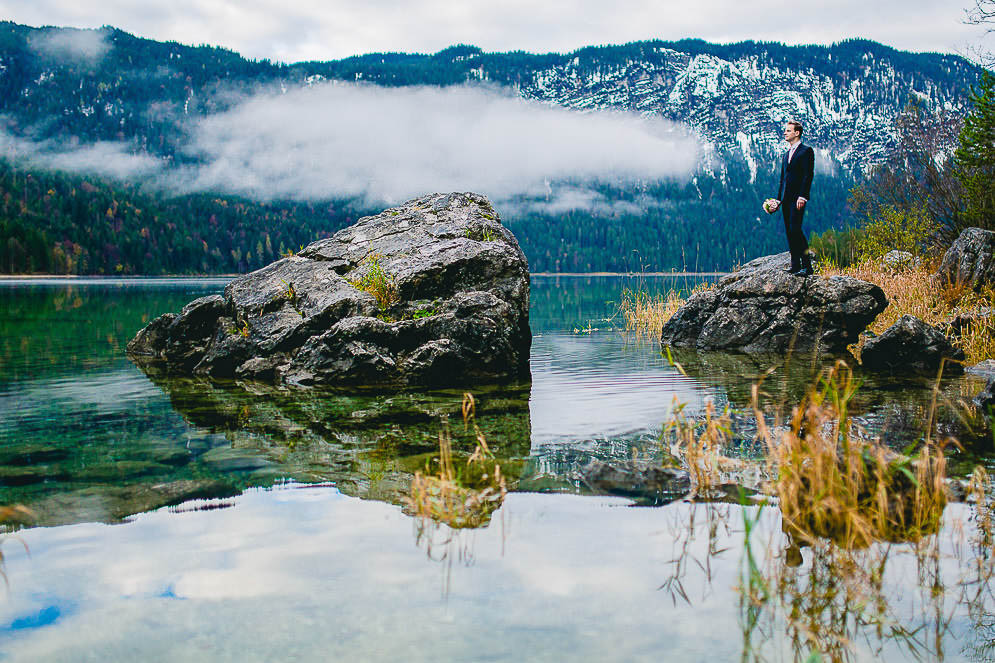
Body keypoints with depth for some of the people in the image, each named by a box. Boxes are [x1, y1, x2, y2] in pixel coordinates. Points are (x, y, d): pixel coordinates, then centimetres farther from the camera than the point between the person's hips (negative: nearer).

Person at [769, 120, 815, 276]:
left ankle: (807, 266, -13)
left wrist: (802, 196, -19)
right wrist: (778, 199, 18)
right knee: (789, 232, 6)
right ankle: (795, 265, 10)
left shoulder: (806, 151, -3)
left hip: (798, 198, -8)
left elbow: (808, 175, -11)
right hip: (786, 199, 8)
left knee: (795, 230, -15)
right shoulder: (787, 154, 22)